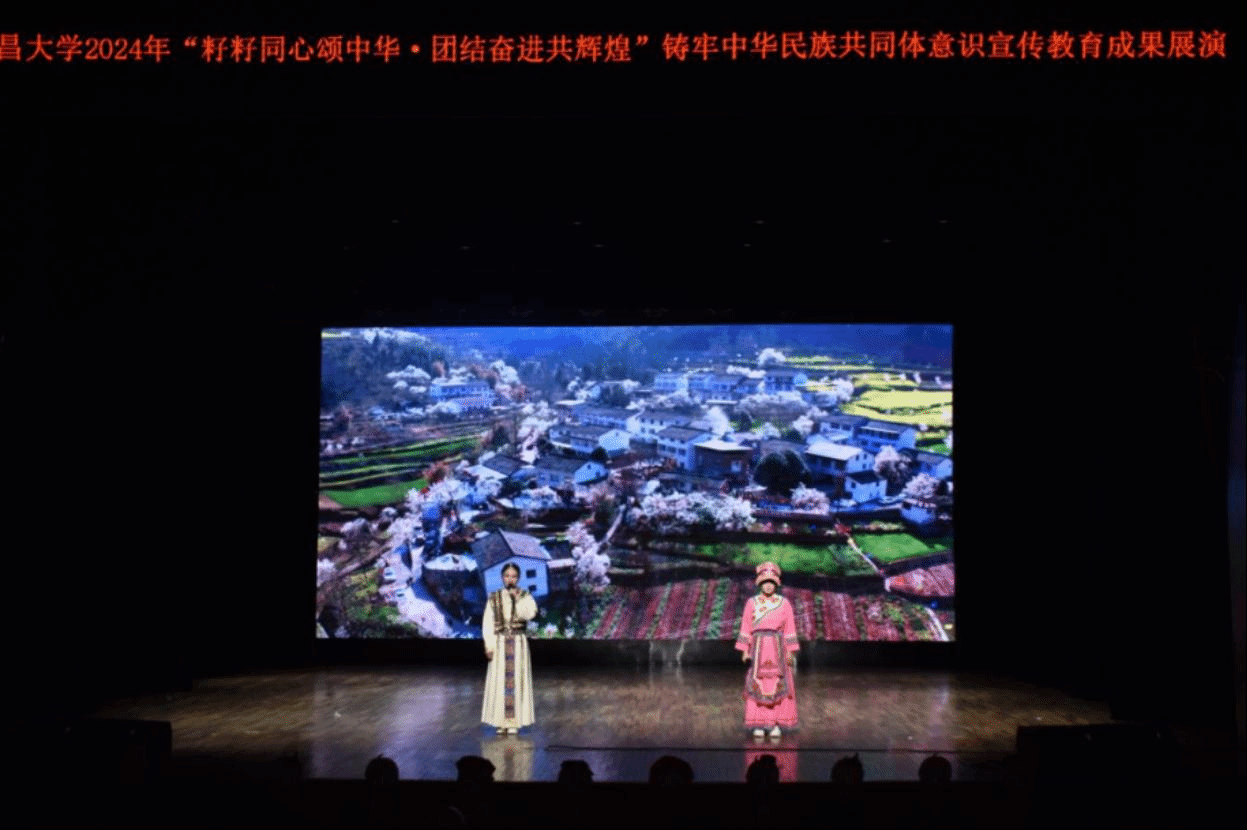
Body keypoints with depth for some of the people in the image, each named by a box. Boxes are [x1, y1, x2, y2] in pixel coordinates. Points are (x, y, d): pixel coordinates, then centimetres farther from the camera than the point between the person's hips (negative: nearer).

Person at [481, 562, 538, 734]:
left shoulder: (525, 596, 2)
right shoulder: (494, 598, 3)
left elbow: (529, 614, -18)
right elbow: (487, 623, 2)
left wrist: (516, 598, -20)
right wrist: (489, 646, -5)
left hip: (519, 644, -1)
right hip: (499, 643, 1)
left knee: (516, 680, 0)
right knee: (499, 681, 1)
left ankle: (514, 721, 5)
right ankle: (500, 721, 7)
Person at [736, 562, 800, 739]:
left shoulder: (784, 604, 6)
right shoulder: (752, 603, 6)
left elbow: (790, 629, 5)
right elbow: (745, 628, 5)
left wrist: (791, 652, 0)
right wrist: (744, 651, -1)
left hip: (778, 647, 0)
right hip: (758, 648, 0)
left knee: (778, 685, -4)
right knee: (758, 685, -3)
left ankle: (777, 724, 3)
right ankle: (759, 725, 3)